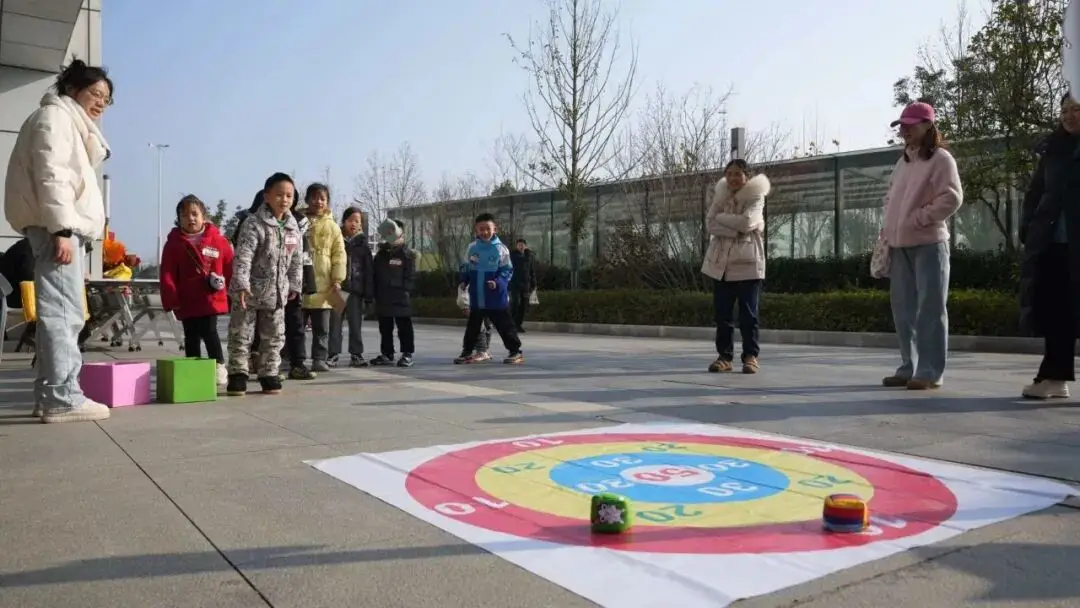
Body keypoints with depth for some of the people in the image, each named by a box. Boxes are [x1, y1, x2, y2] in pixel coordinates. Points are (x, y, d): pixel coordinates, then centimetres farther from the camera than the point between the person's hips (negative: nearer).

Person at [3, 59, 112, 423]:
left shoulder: (75, 124, 29)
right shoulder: (55, 116, -1)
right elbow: (50, 175, -14)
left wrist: (70, 230, 18)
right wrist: (61, 229, -23)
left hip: (68, 226, 10)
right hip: (55, 227, -10)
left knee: (64, 312, 7)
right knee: (62, 311, -15)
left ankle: (50, 395, 9)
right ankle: (62, 397, -18)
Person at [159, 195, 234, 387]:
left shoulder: (218, 239, 0)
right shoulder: (174, 243, 2)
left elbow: (230, 266, 4)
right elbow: (168, 274, -1)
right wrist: (171, 299, -6)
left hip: (212, 298, -2)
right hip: (187, 301, 2)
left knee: (209, 332, -8)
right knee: (191, 337, 10)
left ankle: (219, 366, 7)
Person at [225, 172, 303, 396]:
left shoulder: (293, 227, 4)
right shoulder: (254, 224, -15)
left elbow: (296, 260, 12)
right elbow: (243, 256, -23)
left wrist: (295, 285, 11)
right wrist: (241, 284, -33)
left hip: (276, 293, 5)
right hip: (249, 292, -5)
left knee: (274, 337, 11)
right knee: (241, 335, 3)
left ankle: (269, 374, 22)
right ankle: (238, 374, 15)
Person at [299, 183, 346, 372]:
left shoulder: (332, 226, 6)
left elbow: (339, 255, 1)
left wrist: (337, 279, -8)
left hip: (323, 285, 0)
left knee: (321, 327, 4)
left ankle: (319, 359, 11)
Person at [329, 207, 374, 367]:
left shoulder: (362, 243, 8)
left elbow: (369, 270, 6)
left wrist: (369, 293, 0)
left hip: (356, 290, 1)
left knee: (356, 324, 5)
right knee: (335, 323, 2)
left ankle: (356, 354, 11)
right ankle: (333, 354, 8)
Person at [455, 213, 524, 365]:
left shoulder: (500, 249, -8)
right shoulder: (472, 248, 2)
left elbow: (507, 271, -5)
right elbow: (467, 268, 13)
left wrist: (498, 282, -20)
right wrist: (464, 281, -3)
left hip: (496, 297, -4)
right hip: (476, 297, 4)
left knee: (504, 325, 2)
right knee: (472, 326, 13)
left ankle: (516, 352, 10)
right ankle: (467, 352, 24)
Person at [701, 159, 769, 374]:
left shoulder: (755, 197, -2)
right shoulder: (720, 196, 10)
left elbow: (746, 222, -19)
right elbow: (710, 224, -3)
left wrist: (721, 216, -7)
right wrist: (736, 229, -16)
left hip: (747, 263, -4)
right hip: (721, 263, 4)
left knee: (748, 313, -1)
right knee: (722, 313, 4)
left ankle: (751, 356, 8)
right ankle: (725, 356, 13)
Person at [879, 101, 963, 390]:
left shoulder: (940, 158, -3)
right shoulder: (903, 161, 19)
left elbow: (952, 198, -12)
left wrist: (918, 219, -15)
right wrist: (888, 228, 10)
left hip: (929, 243, -7)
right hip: (899, 245, 8)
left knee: (930, 309, -6)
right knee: (904, 309, 9)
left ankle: (931, 372, -2)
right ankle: (909, 367, 16)